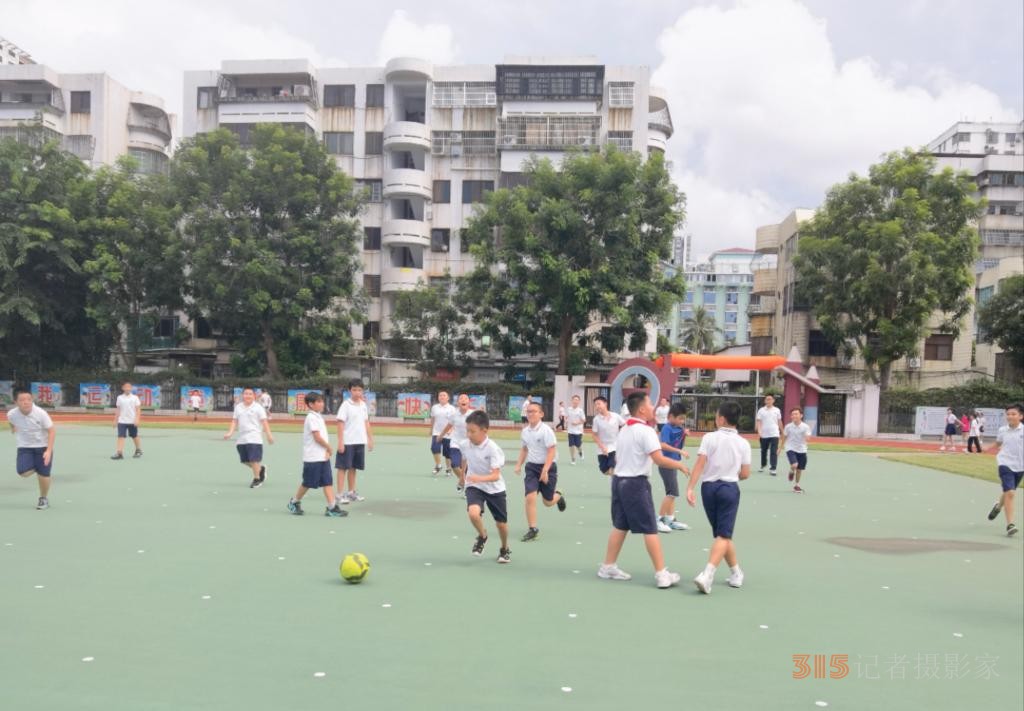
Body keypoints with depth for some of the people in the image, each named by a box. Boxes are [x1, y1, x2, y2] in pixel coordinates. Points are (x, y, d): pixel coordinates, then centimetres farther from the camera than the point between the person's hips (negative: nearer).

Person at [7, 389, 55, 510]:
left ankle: (44, 499, 25)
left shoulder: (40, 413, -23)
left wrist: (49, 451, -23)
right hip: (24, 447, 2)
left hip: (43, 446, -2)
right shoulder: (12, 414, -15)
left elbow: (52, 431, -17)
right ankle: (35, 467, 21)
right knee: (23, 472, -17)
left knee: (43, 475, -1)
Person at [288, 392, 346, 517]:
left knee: (328, 482, 1)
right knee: (308, 483, 4)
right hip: (313, 458, -8)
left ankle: (332, 507, -2)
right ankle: (294, 502, 23)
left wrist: (327, 450, -2)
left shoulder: (319, 417, 14)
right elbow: (317, 437, -19)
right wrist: (329, 448, -7)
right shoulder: (312, 418, -14)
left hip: (323, 456, 8)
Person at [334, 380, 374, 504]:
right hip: (347, 442, -6)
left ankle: (351, 492, 23)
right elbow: (340, 423, -11)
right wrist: (340, 441, -15)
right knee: (343, 467, -1)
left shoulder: (363, 405, 9)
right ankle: (340, 495, 2)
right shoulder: (346, 405, -8)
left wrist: (370, 439, 14)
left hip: (360, 442, 6)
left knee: (353, 467, 14)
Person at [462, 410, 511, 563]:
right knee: (473, 513, -28)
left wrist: (479, 478, -46)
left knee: (501, 523, 10)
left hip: (495, 489, -2)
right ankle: (482, 536, 5)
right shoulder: (465, 445, -10)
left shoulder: (493, 449, -25)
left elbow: (496, 476, -29)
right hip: (474, 487, 2)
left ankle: (505, 549, 41)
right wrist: (463, 474, 28)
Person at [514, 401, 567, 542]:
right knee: (530, 497, -11)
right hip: (532, 467, 4)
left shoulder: (546, 430, -16)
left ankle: (558, 496, 43)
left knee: (548, 501, 7)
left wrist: (545, 470, -24)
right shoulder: (524, 431, 2)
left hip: (547, 467, -4)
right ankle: (532, 529, -2)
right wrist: (519, 465, 10)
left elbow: (552, 452, -19)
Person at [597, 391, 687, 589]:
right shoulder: (646, 431, -14)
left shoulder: (623, 430, 11)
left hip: (619, 480, 8)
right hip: (636, 483, -8)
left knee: (619, 526, 14)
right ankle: (661, 574, 2)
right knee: (650, 529, -2)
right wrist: (679, 465, -8)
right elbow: (659, 459, -20)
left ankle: (608, 567, 18)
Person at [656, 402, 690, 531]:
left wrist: (684, 434, 2)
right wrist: (680, 452, -29)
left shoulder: (677, 428, 7)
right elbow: (663, 445, -28)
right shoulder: (667, 428, -17)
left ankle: (671, 520, 21)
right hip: (666, 464, -9)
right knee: (672, 493, -11)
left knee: (672, 493, 13)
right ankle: (659, 520, -4)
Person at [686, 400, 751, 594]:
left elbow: (699, 465, -12)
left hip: (709, 486, 1)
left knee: (721, 534, 16)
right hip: (729, 488, -1)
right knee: (723, 535, -3)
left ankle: (736, 573, 28)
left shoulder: (709, 438, -3)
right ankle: (707, 574, -21)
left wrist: (690, 488, -13)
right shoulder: (743, 443, 2)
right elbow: (745, 474, 3)